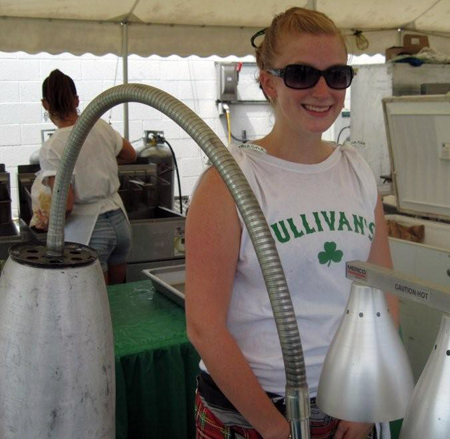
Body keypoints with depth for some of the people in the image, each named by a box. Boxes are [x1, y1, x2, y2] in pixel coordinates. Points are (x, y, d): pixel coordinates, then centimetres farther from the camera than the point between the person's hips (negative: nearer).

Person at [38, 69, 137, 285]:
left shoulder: (51, 149, -15)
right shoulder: (100, 127, 0)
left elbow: (66, 204, -19)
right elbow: (130, 155, 18)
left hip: (87, 232, -5)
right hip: (119, 221, 5)